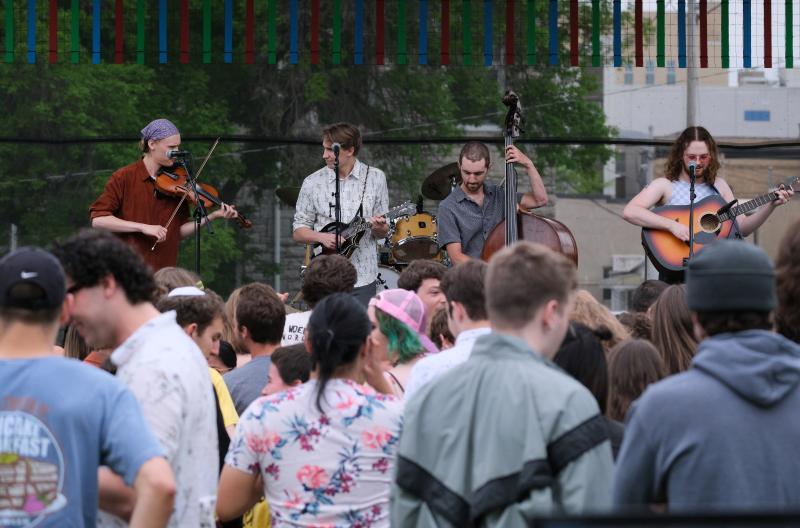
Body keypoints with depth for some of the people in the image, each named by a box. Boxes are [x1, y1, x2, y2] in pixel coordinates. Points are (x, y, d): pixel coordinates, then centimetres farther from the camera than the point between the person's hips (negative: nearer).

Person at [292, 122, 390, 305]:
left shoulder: (375, 178, 3)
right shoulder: (313, 182, 3)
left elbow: (384, 232, 8)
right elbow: (298, 231, 7)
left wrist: (379, 228, -15)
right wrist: (322, 237, -12)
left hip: (362, 278, 0)